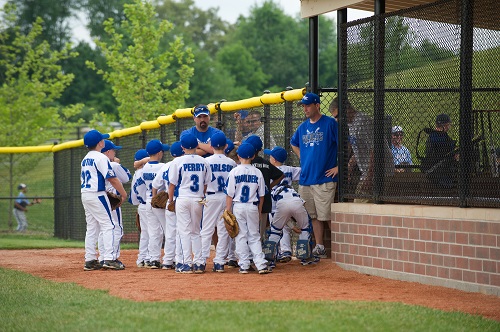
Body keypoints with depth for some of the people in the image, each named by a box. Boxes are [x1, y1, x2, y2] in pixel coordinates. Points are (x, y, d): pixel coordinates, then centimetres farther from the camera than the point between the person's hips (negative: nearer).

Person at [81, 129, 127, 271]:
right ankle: (109, 258, -15)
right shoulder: (101, 158, -11)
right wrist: (124, 194, -8)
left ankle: (90, 260, 9)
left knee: (92, 228, 10)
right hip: (97, 195, -9)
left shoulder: (85, 159, 16)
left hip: (85, 195, 9)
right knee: (107, 226, -7)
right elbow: (112, 179, -16)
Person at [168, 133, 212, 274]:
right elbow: (207, 184, 8)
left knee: (185, 231, -1)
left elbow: (172, 184, -3)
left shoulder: (178, 161, -5)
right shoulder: (204, 162, 4)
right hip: (198, 200, 3)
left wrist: (170, 201, 7)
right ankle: (199, 263, 8)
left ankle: (187, 263, -6)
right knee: (196, 232, 13)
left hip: (183, 199, -3)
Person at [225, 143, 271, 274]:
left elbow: (230, 194, -5)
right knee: (254, 236, 8)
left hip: (238, 207, -2)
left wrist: (228, 211, 1)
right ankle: (261, 264, -2)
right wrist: (259, 211, 16)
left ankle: (244, 265, 3)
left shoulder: (234, 172, -6)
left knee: (241, 236, 4)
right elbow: (261, 195, 5)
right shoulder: (257, 172, 0)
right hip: (253, 207, 2)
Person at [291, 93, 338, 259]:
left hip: (324, 178, -6)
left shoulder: (330, 123, -5)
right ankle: (319, 248, 14)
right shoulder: (303, 127, 14)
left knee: (326, 215, -8)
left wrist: (339, 167, -10)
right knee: (314, 216, 9)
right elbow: (294, 143, 33)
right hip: (305, 179, 6)